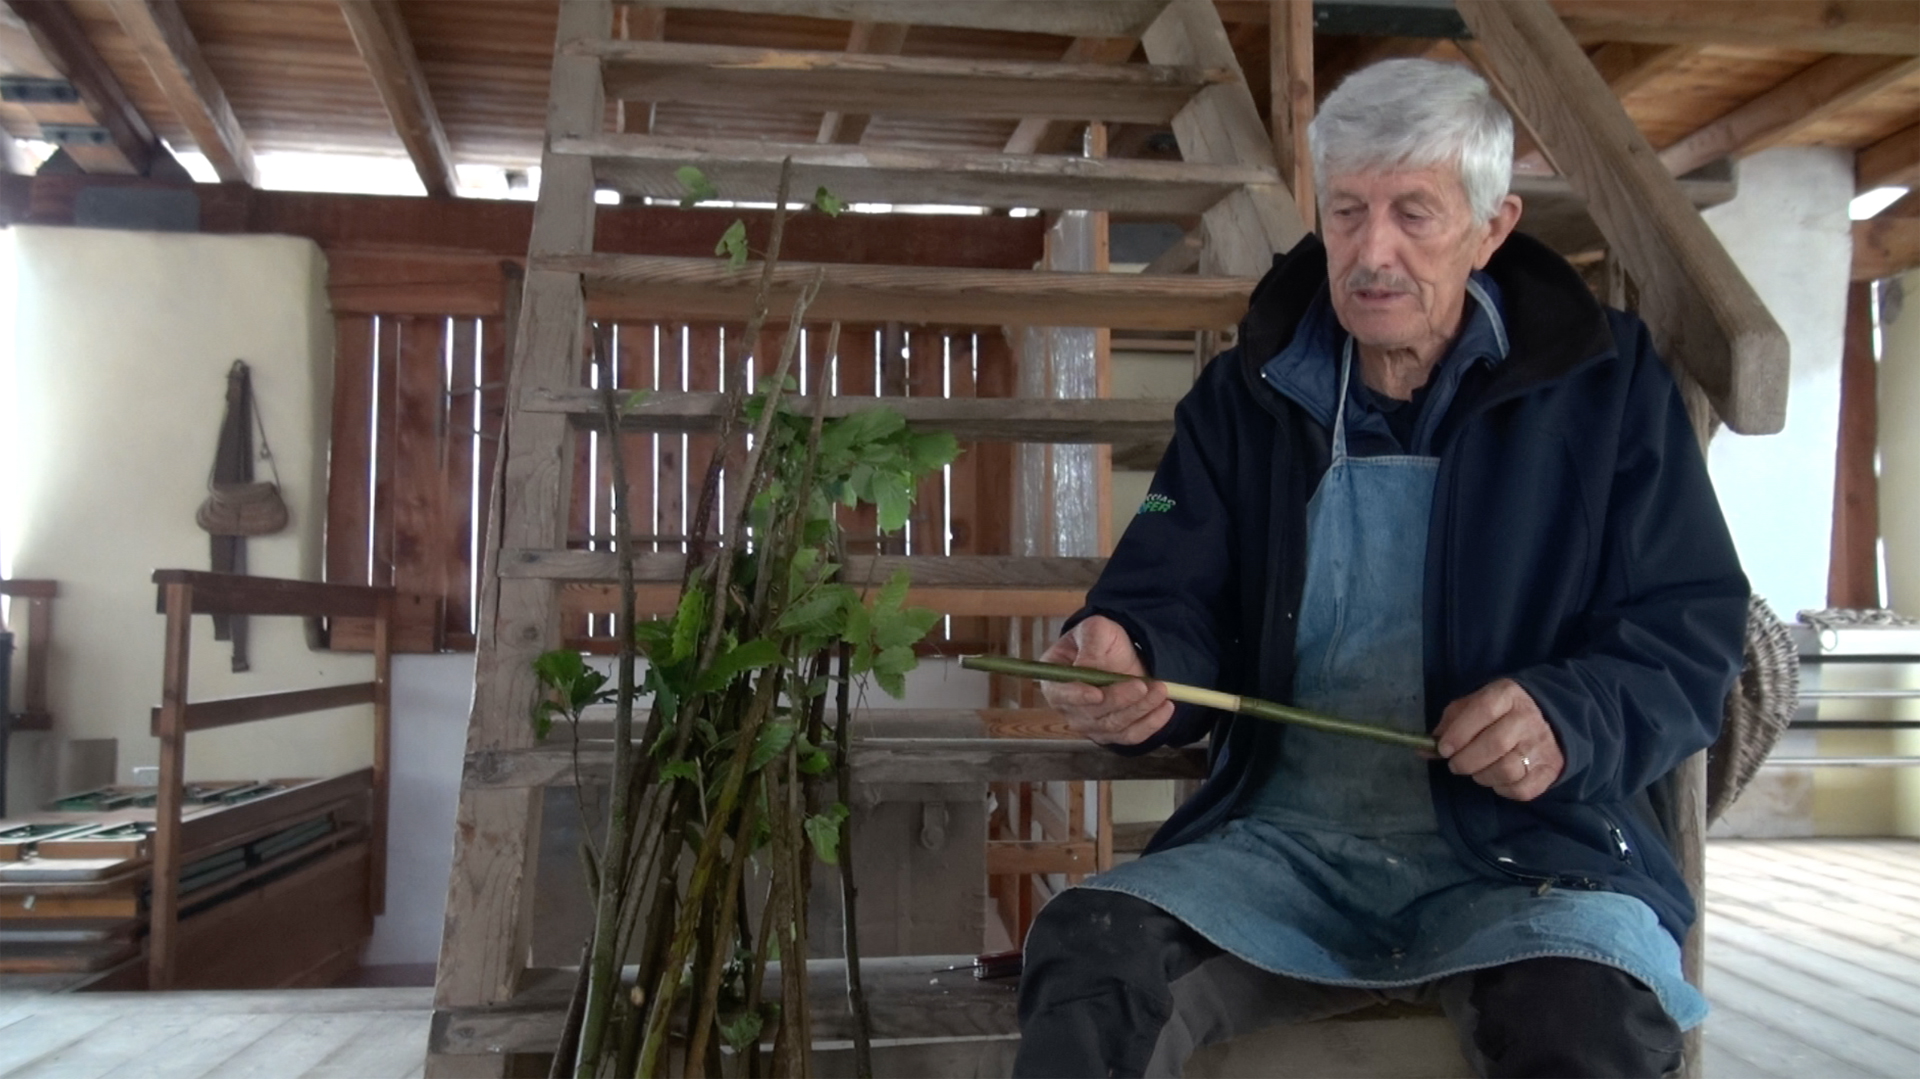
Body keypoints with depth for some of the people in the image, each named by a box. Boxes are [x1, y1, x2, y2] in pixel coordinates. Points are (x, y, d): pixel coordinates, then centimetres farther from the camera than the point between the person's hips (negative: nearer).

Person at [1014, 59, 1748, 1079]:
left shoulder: (1606, 383, 6)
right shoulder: (1241, 398, 11)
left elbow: (1691, 628, 4)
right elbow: (1172, 599, 5)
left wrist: (1572, 722, -18)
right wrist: (1130, 662, -20)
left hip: (1530, 850, -1)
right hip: (1286, 840, 2)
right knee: (1084, 944, -26)